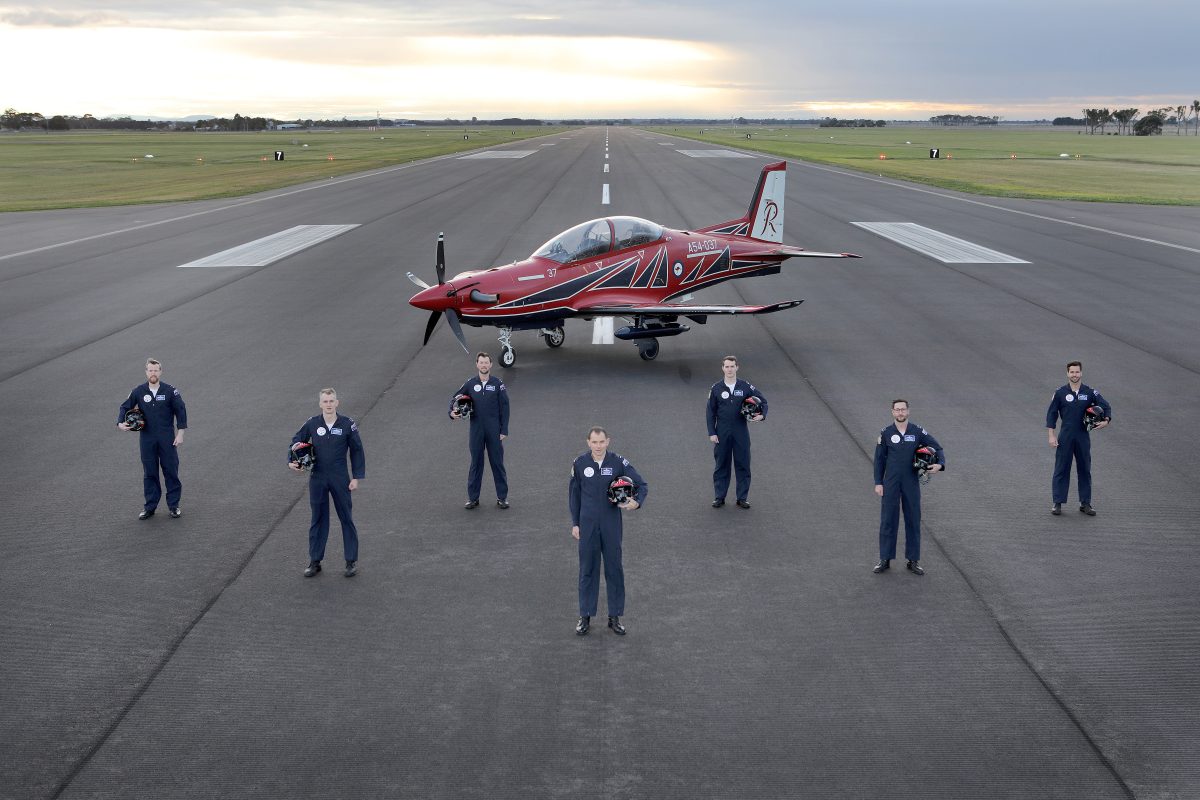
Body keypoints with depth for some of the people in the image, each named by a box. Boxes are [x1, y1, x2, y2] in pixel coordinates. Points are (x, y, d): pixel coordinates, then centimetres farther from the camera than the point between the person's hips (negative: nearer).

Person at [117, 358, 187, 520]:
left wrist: (180, 433, -4)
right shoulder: (138, 392, 1)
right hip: (147, 439, 2)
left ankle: (174, 505, 12)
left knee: (171, 471, 2)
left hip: (167, 438, -2)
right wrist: (120, 423, -8)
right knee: (149, 473, 7)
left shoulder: (170, 391, -4)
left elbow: (181, 411, 0)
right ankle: (150, 506, 15)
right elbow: (125, 407, 10)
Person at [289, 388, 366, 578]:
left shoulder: (347, 425, -7)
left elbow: (357, 451, 1)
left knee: (346, 519, 5)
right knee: (318, 519, 9)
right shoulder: (312, 424, -3)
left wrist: (356, 477, -2)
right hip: (317, 479, 2)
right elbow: (296, 441, 11)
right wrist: (292, 461, -4)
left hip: (340, 479, -2)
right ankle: (314, 561, 18)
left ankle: (352, 561, 14)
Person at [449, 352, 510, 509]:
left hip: (494, 430, -1)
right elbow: (455, 397, 13)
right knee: (476, 463, 7)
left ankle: (502, 497, 12)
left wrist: (504, 430, -5)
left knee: (497, 463, 4)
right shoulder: (470, 384, 3)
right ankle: (473, 498, 13)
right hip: (476, 430, 1)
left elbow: (504, 408, -1)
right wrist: (451, 412, -7)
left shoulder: (498, 384, -2)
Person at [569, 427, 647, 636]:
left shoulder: (618, 463, -7)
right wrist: (575, 523, 6)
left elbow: (641, 484, -2)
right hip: (587, 526, 0)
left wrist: (636, 502, -23)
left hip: (611, 525, 0)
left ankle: (615, 617, 16)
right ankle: (585, 616, 16)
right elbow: (574, 494, 7)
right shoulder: (580, 464, -3)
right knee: (587, 570, 7)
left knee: (614, 569, 6)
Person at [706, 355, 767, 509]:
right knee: (721, 465, 5)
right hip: (722, 433, 0)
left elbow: (762, 399, 10)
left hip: (741, 432, 0)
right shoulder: (716, 388, 0)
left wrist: (762, 415, -8)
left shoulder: (746, 387, 0)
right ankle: (719, 497, 13)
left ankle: (742, 498, 11)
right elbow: (711, 412, 4)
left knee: (743, 465, 3)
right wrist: (711, 433, -2)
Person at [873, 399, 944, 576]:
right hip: (891, 483, -1)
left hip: (911, 483, 1)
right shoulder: (886, 433, -2)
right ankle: (885, 560, 9)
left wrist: (940, 464, -19)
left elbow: (937, 448, 2)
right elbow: (879, 459, 3)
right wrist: (878, 483, -1)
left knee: (913, 520, 5)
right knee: (888, 520, 1)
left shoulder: (918, 432, -2)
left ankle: (913, 560, 13)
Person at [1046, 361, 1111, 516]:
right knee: (1061, 469, -1)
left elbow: (1106, 406, 4)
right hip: (1065, 437, -2)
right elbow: (1051, 414, 2)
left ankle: (1085, 503, 15)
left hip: (1083, 437, 2)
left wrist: (1106, 420, -16)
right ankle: (1057, 503, 4)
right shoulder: (1060, 393, 0)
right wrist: (1051, 436, -3)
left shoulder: (1090, 392, 2)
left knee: (1085, 470, 7)